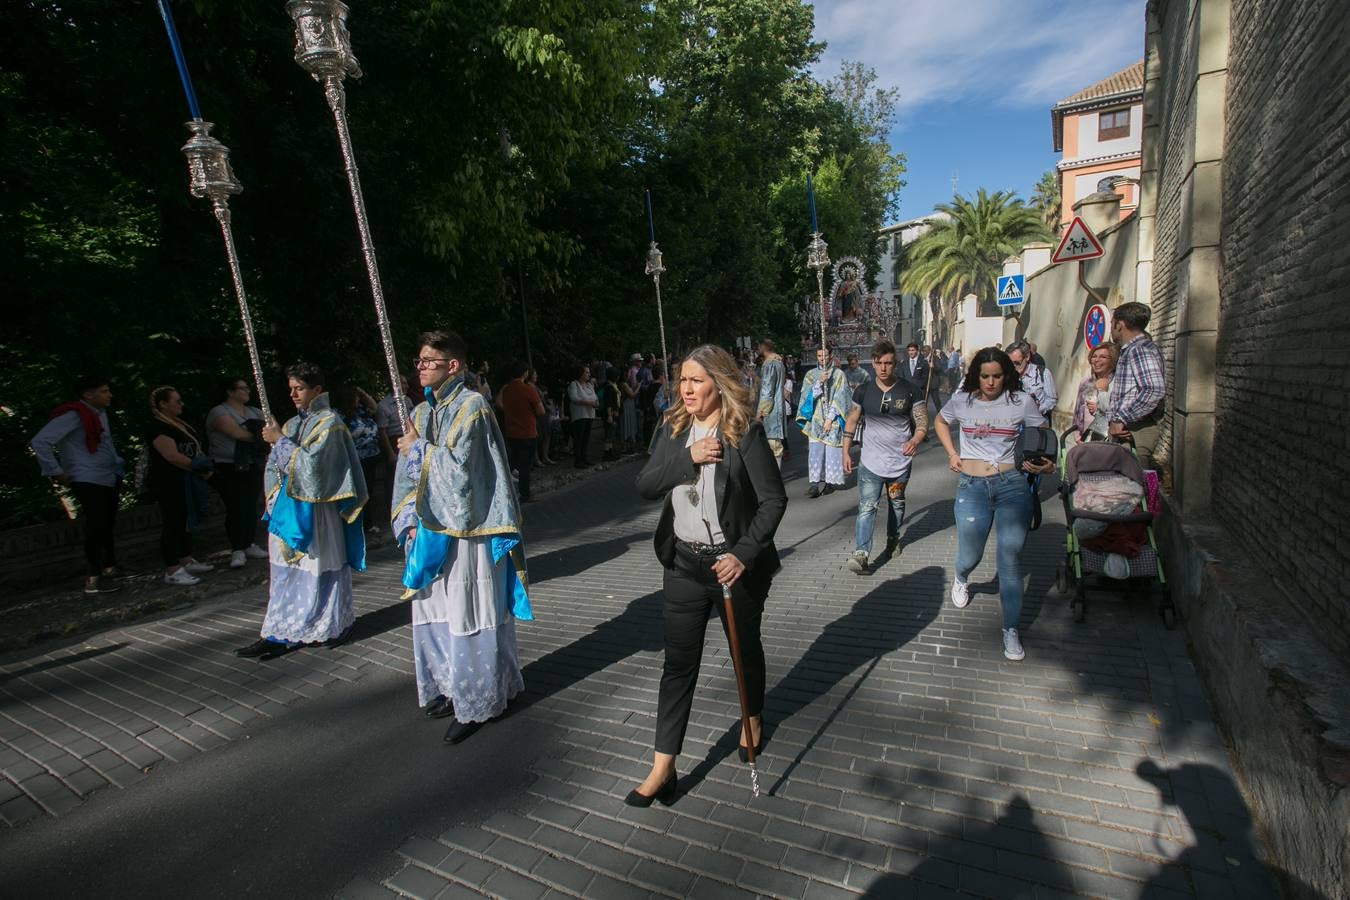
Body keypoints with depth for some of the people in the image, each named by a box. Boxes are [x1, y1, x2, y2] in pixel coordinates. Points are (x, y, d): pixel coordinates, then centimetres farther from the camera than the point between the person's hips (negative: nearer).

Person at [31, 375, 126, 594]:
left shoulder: (100, 413, 10)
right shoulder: (73, 415, -15)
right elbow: (40, 442, -19)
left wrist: (117, 465, 13)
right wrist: (56, 471, -15)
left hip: (109, 479, 8)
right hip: (88, 481, -8)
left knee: (107, 527, 16)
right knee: (96, 529, -8)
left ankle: (109, 568, 27)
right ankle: (93, 580, -2)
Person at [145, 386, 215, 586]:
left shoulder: (180, 424, 14)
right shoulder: (157, 428, -14)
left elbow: (195, 448, 20)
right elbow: (172, 455, -24)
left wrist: (205, 465, 2)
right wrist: (198, 467, -16)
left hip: (185, 483, 10)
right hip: (169, 485, -9)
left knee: (185, 522, 16)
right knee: (172, 524, -5)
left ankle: (187, 562, 27)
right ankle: (172, 571, 1)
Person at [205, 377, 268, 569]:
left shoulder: (255, 412, 14)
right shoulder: (219, 412, -6)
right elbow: (237, 433, -20)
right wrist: (260, 435, -7)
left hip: (253, 467, 6)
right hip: (229, 470, -6)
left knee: (251, 507, 8)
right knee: (236, 509, -7)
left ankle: (250, 545, 17)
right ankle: (237, 550, -1)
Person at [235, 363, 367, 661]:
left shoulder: (329, 423, -8)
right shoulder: (294, 423, 13)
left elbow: (311, 463, -18)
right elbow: (276, 468, 17)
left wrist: (280, 441, -12)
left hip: (314, 510, -7)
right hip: (289, 508, 7)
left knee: (318, 567, 0)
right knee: (289, 569, 10)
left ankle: (334, 626, 12)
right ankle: (283, 632, 17)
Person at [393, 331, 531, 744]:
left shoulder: (472, 407, -11)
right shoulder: (422, 412, 11)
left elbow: (458, 466, -19)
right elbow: (407, 475, 12)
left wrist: (419, 449, -6)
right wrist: (410, 520, 1)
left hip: (465, 533, -7)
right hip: (430, 532, 7)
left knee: (468, 617, 1)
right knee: (435, 615, 15)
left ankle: (476, 702, 15)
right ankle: (449, 688, 33)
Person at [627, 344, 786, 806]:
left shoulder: (745, 432, -14)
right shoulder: (672, 429, 1)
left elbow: (774, 499, -16)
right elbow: (645, 486, -6)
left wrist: (743, 553, -26)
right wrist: (688, 458, -20)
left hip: (735, 562, -3)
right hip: (684, 562, 3)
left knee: (745, 648, 19)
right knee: (678, 662, 6)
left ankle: (753, 720, 48)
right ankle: (662, 768, 15)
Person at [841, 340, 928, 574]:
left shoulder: (909, 391, -4)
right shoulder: (863, 391, -1)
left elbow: (922, 422, -5)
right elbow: (851, 423, 7)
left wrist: (914, 441, -26)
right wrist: (845, 452, 3)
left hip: (900, 462, 1)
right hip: (870, 462, -1)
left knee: (897, 504, 19)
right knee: (867, 507, -10)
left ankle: (893, 538, 43)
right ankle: (861, 553, -12)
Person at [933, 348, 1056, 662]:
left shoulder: (1021, 401, -1)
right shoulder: (962, 401, 2)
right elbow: (940, 421, 21)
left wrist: (1046, 463, -14)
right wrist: (951, 453, 8)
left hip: (1012, 484, -1)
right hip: (971, 486, 1)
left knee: (1011, 556, -2)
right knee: (970, 555, 5)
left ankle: (1011, 630, 10)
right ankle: (960, 579, 45)